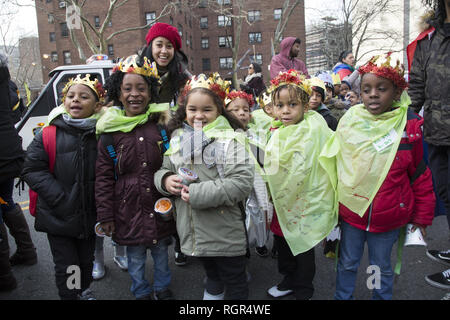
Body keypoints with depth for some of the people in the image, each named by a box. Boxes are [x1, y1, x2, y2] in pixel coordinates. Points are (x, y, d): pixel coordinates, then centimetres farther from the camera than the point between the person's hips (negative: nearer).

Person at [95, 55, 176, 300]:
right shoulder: (109, 131, -5)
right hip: (128, 208, -1)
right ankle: (141, 292, 39)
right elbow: (103, 177, -2)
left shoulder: (162, 124, -4)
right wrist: (105, 215, -2)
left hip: (160, 206, 1)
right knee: (135, 256, 15)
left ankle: (163, 288, 43)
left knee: (161, 251, 19)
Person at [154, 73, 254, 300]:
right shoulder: (178, 139, 5)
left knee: (235, 283, 15)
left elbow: (242, 182, -23)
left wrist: (198, 193, -23)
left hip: (225, 232, -5)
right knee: (212, 277, 28)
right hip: (193, 230, 5)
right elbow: (164, 169, 16)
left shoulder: (230, 139, -13)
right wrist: (165, 180, -9)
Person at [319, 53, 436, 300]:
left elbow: (420, 175, -1)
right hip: (350, 211, 1)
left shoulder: (410, 126, -9)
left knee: (381, 267, 18)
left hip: (388, 217, -1)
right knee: (347, 263, 19)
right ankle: (342, 296, 40)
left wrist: (422, 216, 4)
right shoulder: (349, 122, -6)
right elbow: (334, 164, 4)